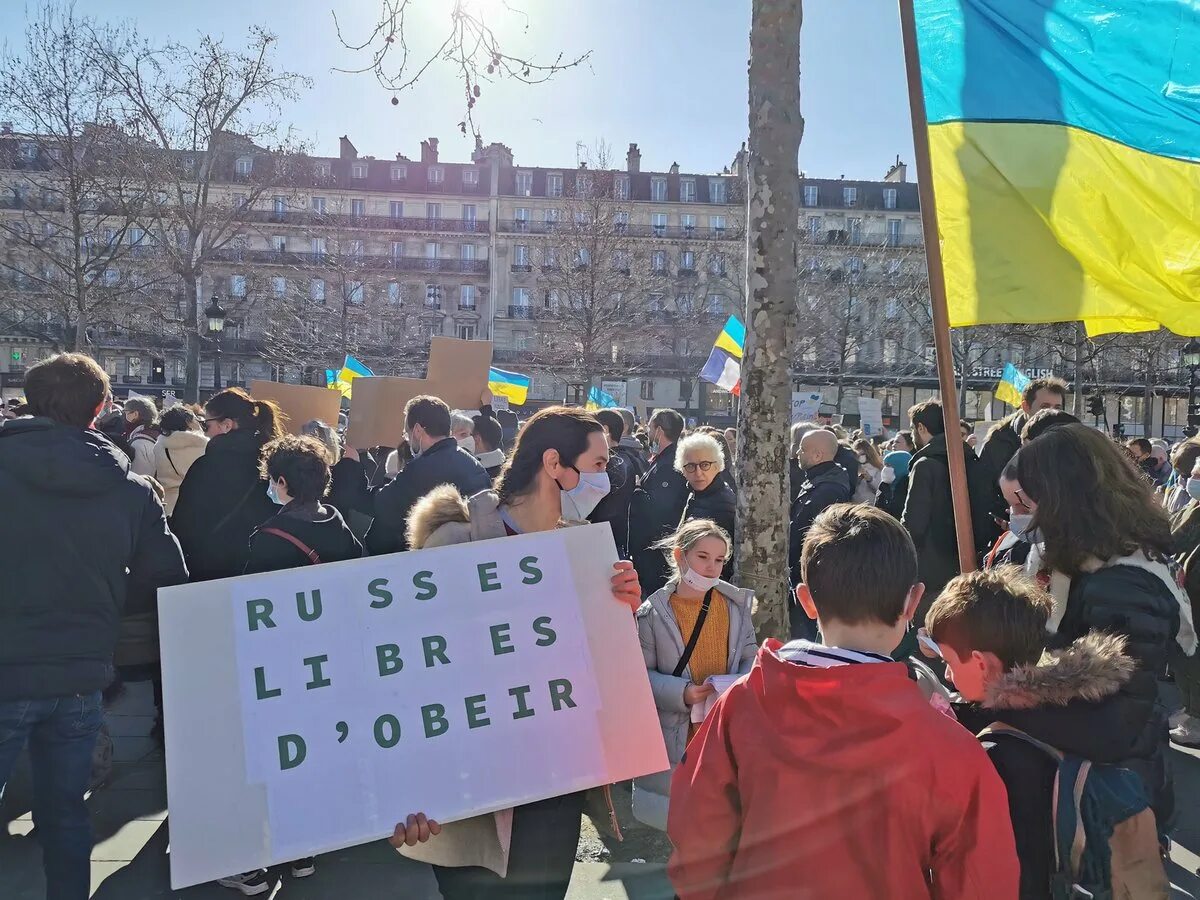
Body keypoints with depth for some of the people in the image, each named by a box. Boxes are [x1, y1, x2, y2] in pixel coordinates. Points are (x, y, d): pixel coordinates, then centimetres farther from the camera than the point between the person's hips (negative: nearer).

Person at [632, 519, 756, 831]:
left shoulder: (735, 604, 2)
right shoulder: (653, 612, -8)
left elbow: (750, 657, 7)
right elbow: (643, 674, -7)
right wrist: (682, 692, -22)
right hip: (677, 732, -2)